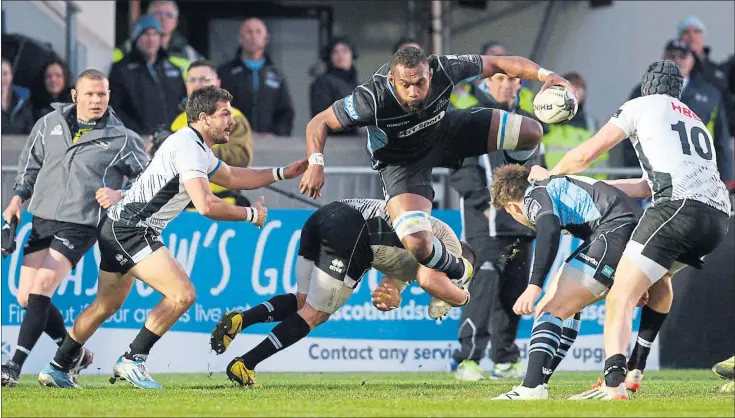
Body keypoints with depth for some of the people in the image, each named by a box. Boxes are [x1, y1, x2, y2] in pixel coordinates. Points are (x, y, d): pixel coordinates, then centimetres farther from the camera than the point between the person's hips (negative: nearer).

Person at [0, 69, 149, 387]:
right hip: (41, 219, 5)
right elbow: (30, 165, 21)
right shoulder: (49, 125, 10)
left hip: (80, 226, -5)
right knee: (26, 298, 2)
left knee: (42, 287, -20)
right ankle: (73, 355, 23)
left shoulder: (121, 139, 0)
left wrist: (120, 195, -10)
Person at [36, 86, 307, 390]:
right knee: (183, 294, -16)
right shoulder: (188, 147, -18)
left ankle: (57, 369, 25)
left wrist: (282, 173, 24)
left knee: (105, 307, 19)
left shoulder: (197, 148, 16)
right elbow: (206, 205, -25)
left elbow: (232, 177, 31)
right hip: (131, 230, -11)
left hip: (117, 228, 11)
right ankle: (132, 361, -10)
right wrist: (250, 214, -12)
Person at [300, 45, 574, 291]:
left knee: (530, 132, -6)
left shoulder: (444, 70, -32)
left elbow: (496, 64, -18)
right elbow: (319, 123, -26)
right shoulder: (372, 100, -40)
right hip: (401, 162, -3)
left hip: (443, 131, 3)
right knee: (418, 245, -25)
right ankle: (457, 273, 14)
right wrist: (316, 163, -42)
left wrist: (544, 75, -28)